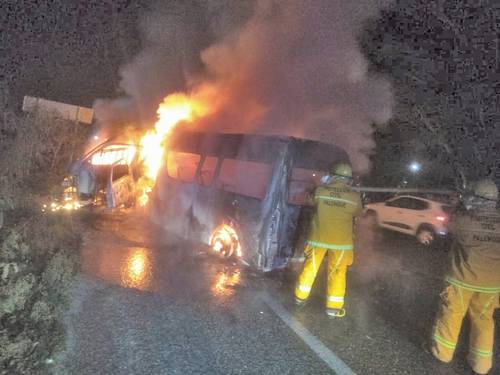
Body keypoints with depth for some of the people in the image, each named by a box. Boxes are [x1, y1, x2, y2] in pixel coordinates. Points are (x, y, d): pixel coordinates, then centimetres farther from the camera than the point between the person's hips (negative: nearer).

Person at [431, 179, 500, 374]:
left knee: (451, 314, 14)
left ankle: (443, 351, 28)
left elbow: (450, 226, 9)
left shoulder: (463, 218, -14)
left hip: (463, 279, -3)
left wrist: (465, 209, 20)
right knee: (483, 319, 17)